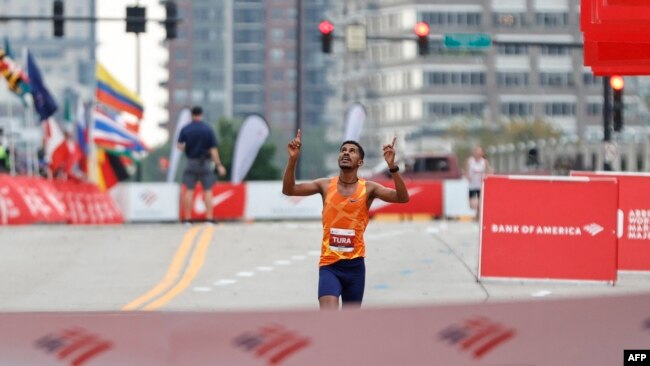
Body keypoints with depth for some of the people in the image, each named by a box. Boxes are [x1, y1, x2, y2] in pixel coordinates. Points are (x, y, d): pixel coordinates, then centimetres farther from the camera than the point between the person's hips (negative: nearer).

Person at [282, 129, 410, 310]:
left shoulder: (368, 188, -3)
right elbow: (289, 190, -2)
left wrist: (392, 167, -28)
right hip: (329, 264, -1)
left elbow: (402, 198, -15)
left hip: (355, 264, 1)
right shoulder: (326, 185, 1)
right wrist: (292, 160, -16)